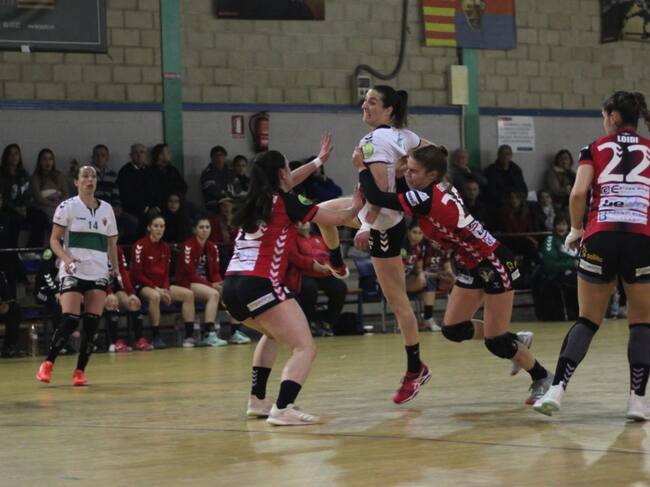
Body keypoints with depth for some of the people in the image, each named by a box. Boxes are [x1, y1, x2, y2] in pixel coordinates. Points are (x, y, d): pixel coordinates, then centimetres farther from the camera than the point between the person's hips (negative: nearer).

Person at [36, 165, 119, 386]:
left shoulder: (106, 209, 12)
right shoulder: (67, 207, 0)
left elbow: (112, 243, 19)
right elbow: (54, 239, -2)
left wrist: (116, 269, 11)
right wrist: (66, 258, -20)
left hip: (99, 273, 4)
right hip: (74, 272, -4)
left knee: (92, 323, -5)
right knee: (70, 320, -15)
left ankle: (80, 371, 5)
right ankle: (48, 364, 3)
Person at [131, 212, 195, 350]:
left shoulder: (165, 247, 11)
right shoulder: (140, 246, -10)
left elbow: (166, 274, 13)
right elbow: (137, 274, -13)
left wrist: (165, 289, -8)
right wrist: (156, 288, -19)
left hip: (161, 287, 7)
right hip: (142, 286, -7)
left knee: (188, 294, -11)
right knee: (155, 296, -39)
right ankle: (156, 338, -32)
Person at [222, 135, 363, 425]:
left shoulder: (255, 200, 18)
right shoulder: (284, 202, -1)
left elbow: (284, 185, 40)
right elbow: (335, 219, 8)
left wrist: (319, 160, 48)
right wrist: (356, 208, 29)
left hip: (231, 287, 8)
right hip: (259, 285, -8)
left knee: (273, 333, 34)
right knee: (305, 348, -10)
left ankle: (257, 401, 29)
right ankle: (282, 410, -30)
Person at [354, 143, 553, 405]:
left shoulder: (427, 198, -27)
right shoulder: (441, 189, -1)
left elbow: (377, 198, -27)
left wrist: (362, 168, -13)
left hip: (494, 264, -9)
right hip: (472, 266, 9)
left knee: (495, 342, -5)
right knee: (453, 329, 7)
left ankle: (542, 378, 17)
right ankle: (516, 341, 26)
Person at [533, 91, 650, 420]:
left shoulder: (595, 150, 13)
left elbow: (579, 193, -2)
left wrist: (576, 229, 13)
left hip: (600, 237, 0)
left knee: (588, 320, 10)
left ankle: (556, 390, -2)